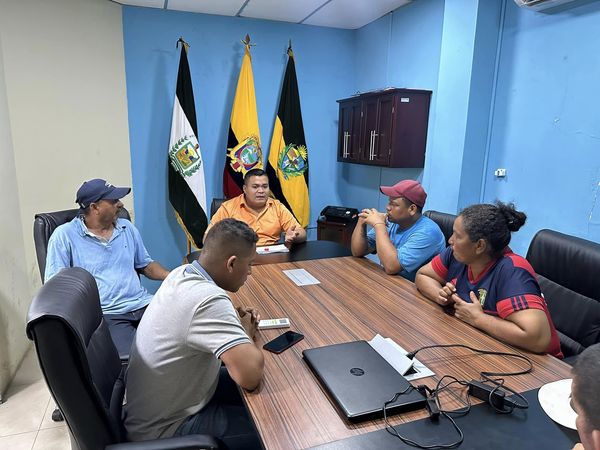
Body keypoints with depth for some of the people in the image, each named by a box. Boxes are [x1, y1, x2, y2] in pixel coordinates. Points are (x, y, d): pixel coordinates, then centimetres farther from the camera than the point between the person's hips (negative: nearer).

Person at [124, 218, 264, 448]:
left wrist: (235, 320, -3)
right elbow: (251, 375, -38)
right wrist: (245, 333, -17)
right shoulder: (209, 300, -34)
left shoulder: (181, 273, -6)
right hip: (162, 429, -8)